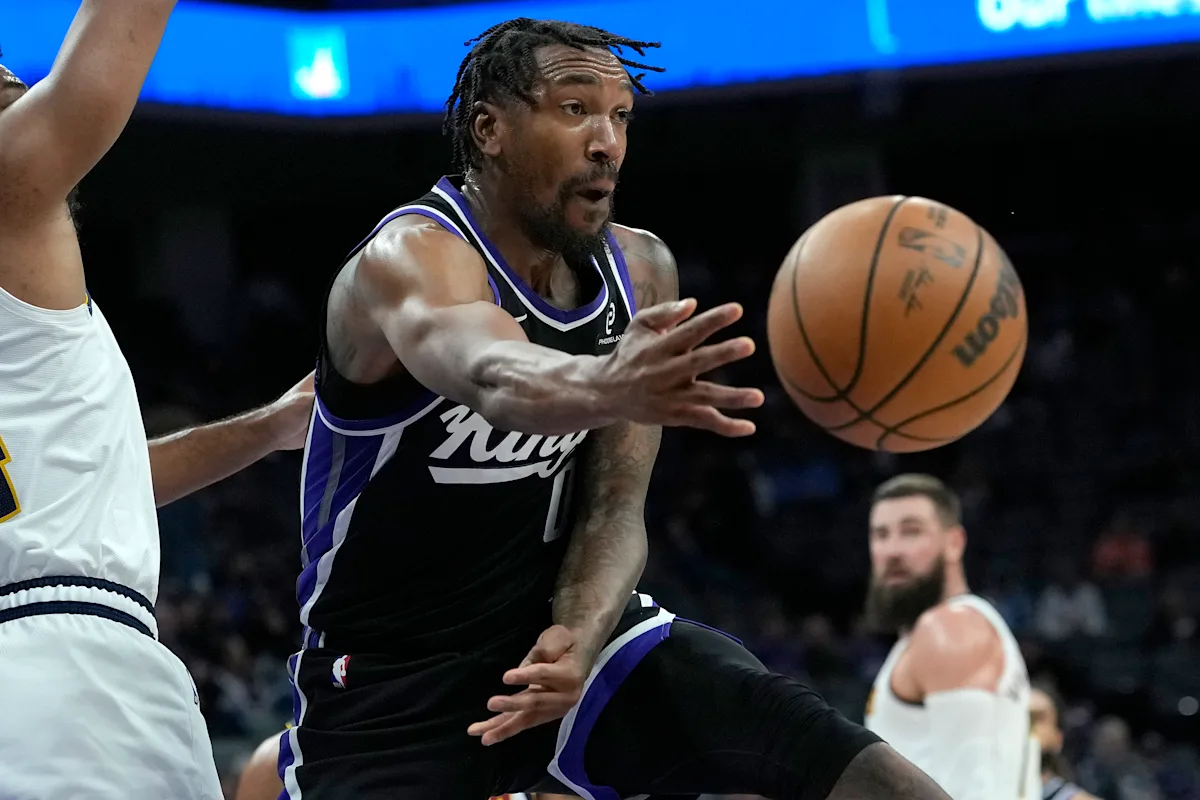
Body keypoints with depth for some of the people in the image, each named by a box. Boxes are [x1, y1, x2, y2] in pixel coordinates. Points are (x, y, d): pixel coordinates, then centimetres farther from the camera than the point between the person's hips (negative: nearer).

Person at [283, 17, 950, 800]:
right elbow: (494, 377, -45)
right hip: (392, 677, -5)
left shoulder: (640, 271, 0)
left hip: (563, 625, 5)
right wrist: (604, 388, -68)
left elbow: (615, 509, -2)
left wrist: (581, 637, -24)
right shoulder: (409, 258, -20)